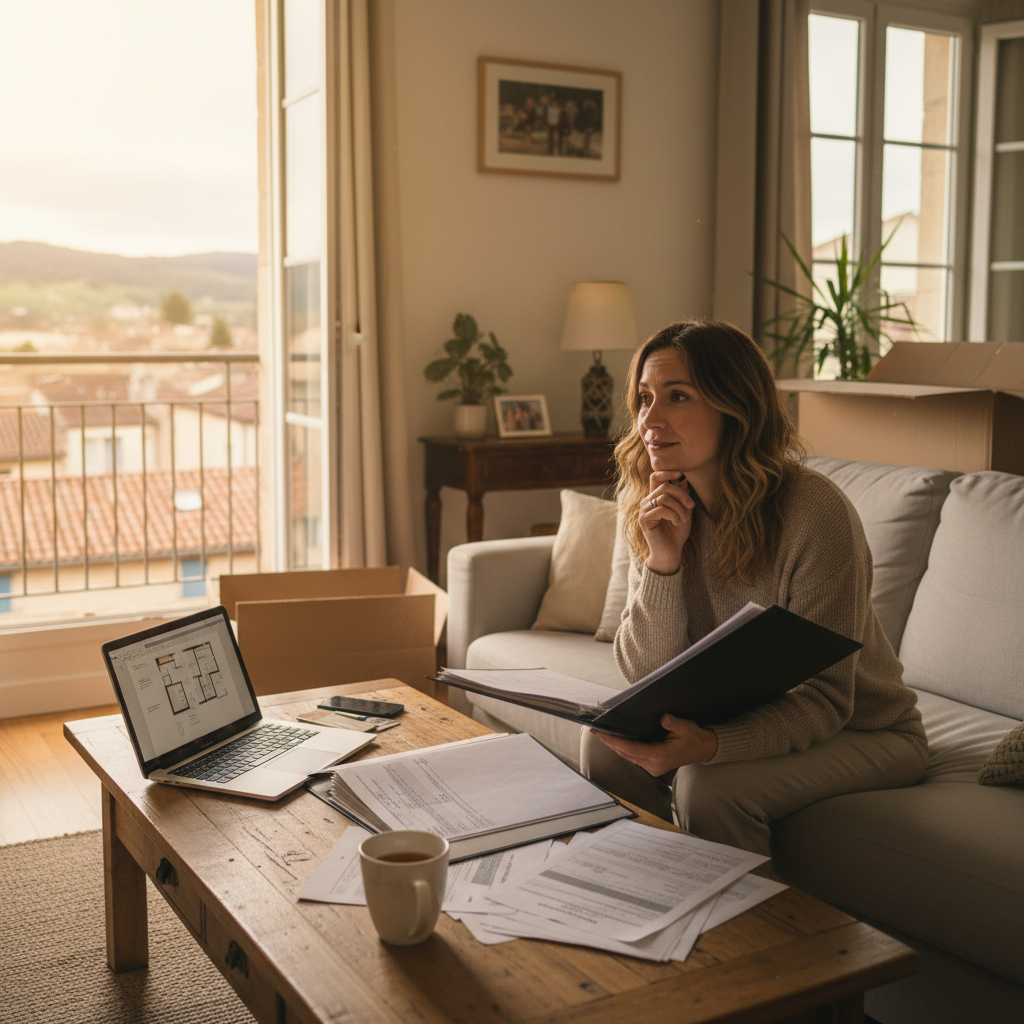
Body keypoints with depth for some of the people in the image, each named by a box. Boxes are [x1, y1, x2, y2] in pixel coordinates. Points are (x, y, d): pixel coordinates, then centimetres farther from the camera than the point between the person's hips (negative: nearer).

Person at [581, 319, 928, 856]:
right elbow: (644, 674, -9)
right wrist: (662, 563, -25)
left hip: (859, 729, -5)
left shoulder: (814, 512, -26)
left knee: (711, 785, -29)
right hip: (743, 716, 5)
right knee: (605, 745, -16)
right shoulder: (657, 510, -8)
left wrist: (711, 746, -42)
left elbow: (823, 700, -24)